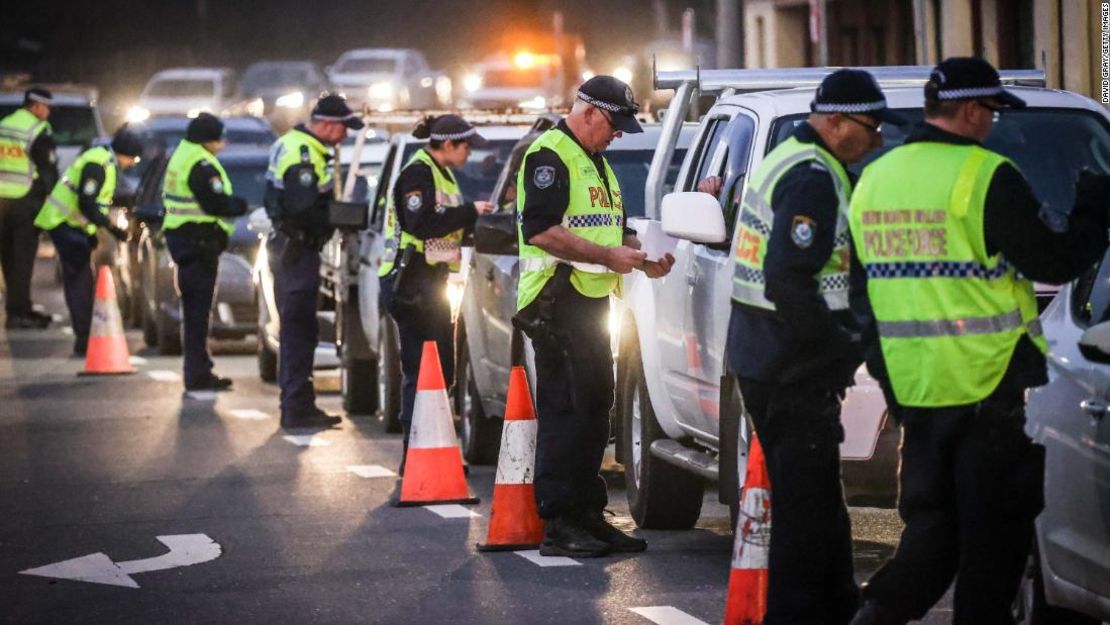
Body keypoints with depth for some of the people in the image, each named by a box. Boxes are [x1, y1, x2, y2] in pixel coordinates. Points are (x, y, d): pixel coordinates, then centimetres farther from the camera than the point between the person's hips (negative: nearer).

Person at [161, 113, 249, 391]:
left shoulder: (180, 158, 16)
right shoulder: (202, 165, -17)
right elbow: (217, 204, -23)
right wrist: (241, 205, -3)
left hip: (181, 237, 10)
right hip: (200, 241, -10)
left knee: (194, 308, 15)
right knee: (198, 308, -8)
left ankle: (198, 371, 22)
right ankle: (198, 374, -7)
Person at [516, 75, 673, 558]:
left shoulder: (598, 164, 23)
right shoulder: (549, 156, -9)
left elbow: (614, 228, 28)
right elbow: (541, 229, -21)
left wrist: (643, 258, 8)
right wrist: (608, 256, -21)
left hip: (593, 301, 10)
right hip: (559, 301, -10)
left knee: (594, 409, 11)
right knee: (565, 410, -11)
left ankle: (587, 514, 16)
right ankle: (558, 523, -11)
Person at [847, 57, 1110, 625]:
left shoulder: (872, 180, 9)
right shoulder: (985, 177, -14)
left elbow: (860, 292, 15)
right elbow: (1053, 261, -9)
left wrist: (882, 367, 22)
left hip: (912, 388, 6)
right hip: (992, 386, -6)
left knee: (931, 527, 14)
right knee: (995, 534, 4)